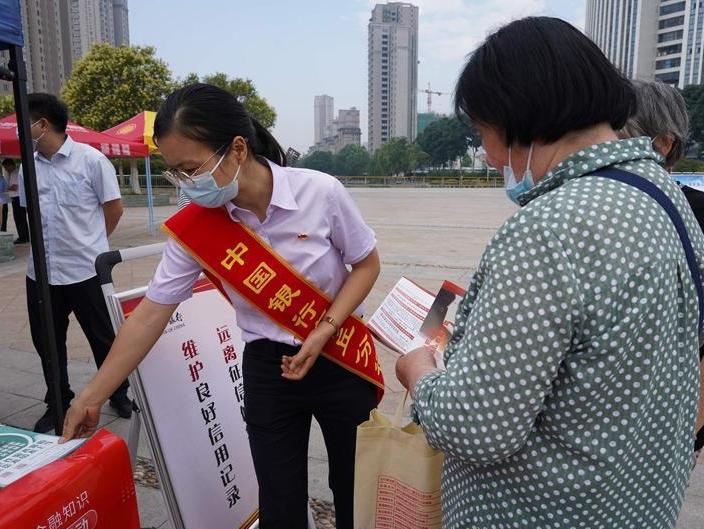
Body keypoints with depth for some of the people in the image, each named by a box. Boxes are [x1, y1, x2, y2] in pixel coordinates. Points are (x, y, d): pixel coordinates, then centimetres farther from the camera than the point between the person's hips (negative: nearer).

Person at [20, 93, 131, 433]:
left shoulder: (91, 160, -9)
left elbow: (114, 208, -3)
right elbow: (28, 211, 19)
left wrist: (89, 243, 5)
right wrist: (53, 239, 8)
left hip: (86, 270, -5)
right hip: (41, 272, 5)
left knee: (104, 338, 8)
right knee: (46, 342, 14)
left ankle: (118, 395, 27)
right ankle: (57, 403, 32)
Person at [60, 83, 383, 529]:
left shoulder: (320, 192, -19)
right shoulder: (192, 229, -11)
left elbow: (366, 264, -5)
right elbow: (149, 316, -4)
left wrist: (324, 331, -18)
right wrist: (91, 398, -1)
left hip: (339, 359, -1)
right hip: (267, 368, 2)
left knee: (357, 493, 14)